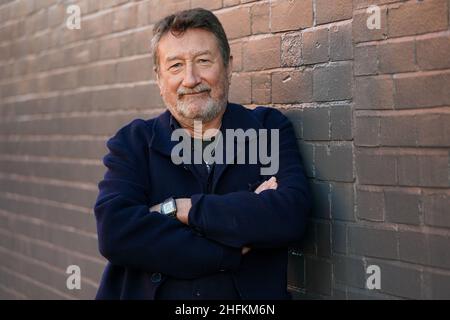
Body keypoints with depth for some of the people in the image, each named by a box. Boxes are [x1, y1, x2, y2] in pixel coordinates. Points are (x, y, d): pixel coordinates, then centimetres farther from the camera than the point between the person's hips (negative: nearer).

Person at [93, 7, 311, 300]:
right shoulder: (133, 142, 5)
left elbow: (290, 216, -10)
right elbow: (114, 233, -10)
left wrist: (177, 208, -11)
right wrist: (238, 249, -14)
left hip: (252, 301, 0)